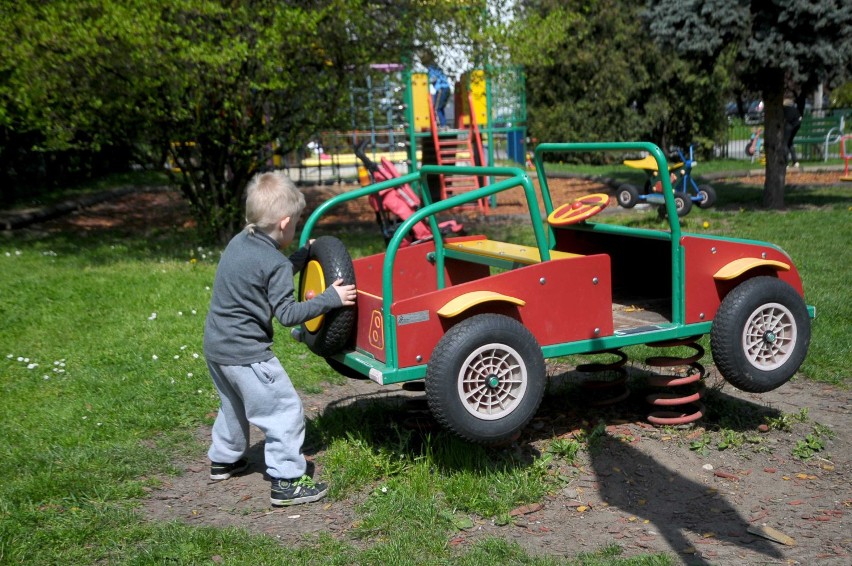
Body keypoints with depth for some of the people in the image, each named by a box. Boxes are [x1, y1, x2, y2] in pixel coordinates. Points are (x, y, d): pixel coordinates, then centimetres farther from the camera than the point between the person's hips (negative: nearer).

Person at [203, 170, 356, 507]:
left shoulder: (239, 243, 6)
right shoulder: (275, 263, -19)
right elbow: (287, 314, -20)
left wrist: (303, 256, 23)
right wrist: (331, 298, -15)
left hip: (215, 345, 10)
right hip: (246, 354, -9)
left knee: (234, 405, 29)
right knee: (285, 412, 0)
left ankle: (223, 460, 45)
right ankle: (287, 482, 2)